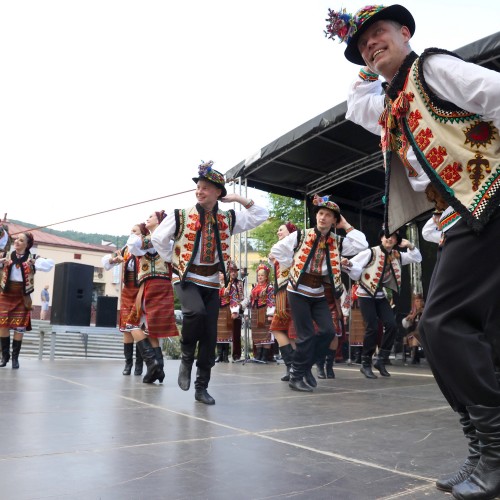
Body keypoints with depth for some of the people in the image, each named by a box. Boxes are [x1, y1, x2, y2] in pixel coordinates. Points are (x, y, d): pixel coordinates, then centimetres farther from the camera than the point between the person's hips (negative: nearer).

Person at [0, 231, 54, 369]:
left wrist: (34, 263, -24)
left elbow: (49, 264, -12)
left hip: (22, 297, -2)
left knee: (19, 327, 1)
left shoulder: (32, 259, -2)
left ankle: (15, 357, 13)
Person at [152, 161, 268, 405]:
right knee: (196, 312, -33)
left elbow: (261, 216, 8)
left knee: (210, 336, 1)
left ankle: (202, 387, 14)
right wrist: (174, 260, 5)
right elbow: (158, 238, 7)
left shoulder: (228, 219, 3)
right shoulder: (181, 216, -4)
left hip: (212, 282, 3)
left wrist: (240, 199, -2)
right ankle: (186, 357, -5)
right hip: (186, 278, -3)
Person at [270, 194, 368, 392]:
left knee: (328, 331, -3)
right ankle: (296, 376, 9)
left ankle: (305, 366, 18)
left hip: (319, 294, 4)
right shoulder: (300, 236, -9)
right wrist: (294, 266, -3)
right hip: (298, 292, -4)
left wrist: (346, 226, -9)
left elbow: (362, 245, -15)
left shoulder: (337, 242, -1)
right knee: (306, 335, -6)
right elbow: (276, 251, 0)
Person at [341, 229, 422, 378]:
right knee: (373, 328, -13)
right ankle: (366, 364, 3)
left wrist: (410, 246, -5)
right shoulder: (370, 253, -12)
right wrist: (349, 265, -39)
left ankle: (381, 361, 6)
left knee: (392, 325, -8)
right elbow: (356, 269, -16)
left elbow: (417, 258, 13)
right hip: (366, 295, -6)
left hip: (381, 296, 6)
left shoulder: (397, 256, 5)